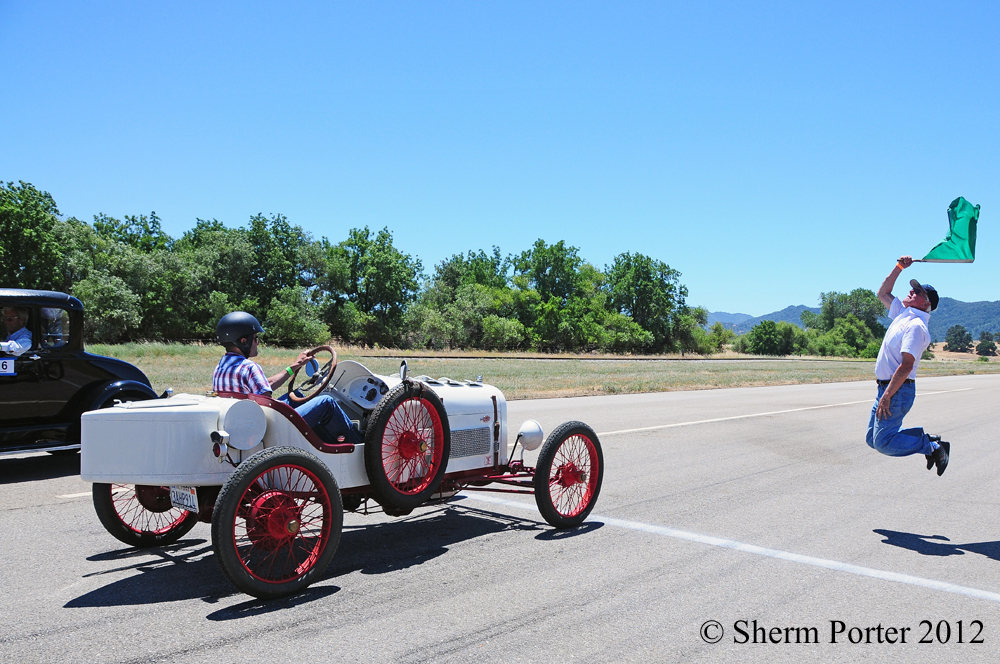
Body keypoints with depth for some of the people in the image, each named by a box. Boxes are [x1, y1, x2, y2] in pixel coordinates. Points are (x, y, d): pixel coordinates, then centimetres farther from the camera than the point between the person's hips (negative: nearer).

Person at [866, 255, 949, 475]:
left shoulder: (916, 326, -16)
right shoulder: (903, 313, 12)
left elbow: (906, 366, -23)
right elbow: (882, 293, 27)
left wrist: (886, 397, -24)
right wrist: (899, 267, 16)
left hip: (898, 390, -9)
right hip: (886, 387, 9)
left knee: (883, 442, -11)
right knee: (873, 439, 11)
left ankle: (934, 447, 3)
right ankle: (926, 439, 19)